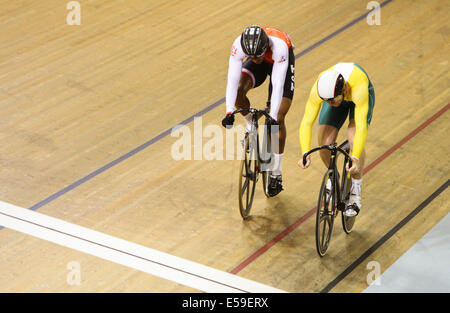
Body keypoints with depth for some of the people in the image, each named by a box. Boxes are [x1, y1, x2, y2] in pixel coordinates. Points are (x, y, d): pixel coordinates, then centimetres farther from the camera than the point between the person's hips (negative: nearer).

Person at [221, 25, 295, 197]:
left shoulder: (279, 46, -43)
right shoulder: (239, 44, -36)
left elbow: (277, 84, -44)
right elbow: (232, 79, -37)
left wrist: (273, 117, -50)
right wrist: (229, 112, -47)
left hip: (281, 63, -3)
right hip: (261, 66, 3)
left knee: (278, 119, -10)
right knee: (238, 90, -28)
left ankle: (276, 174, 3)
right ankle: (251, 127, 3)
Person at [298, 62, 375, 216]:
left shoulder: (359, 87, -45)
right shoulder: (318, 90, -38)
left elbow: (361, 127, -48)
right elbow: (306, 122, -37)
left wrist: (355, 159, -57)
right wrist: (305, 154, -49)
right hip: (337, 94, 3)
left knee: (354, 139, -26)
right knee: (325, 144, -14)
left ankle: (355, 194, -11)